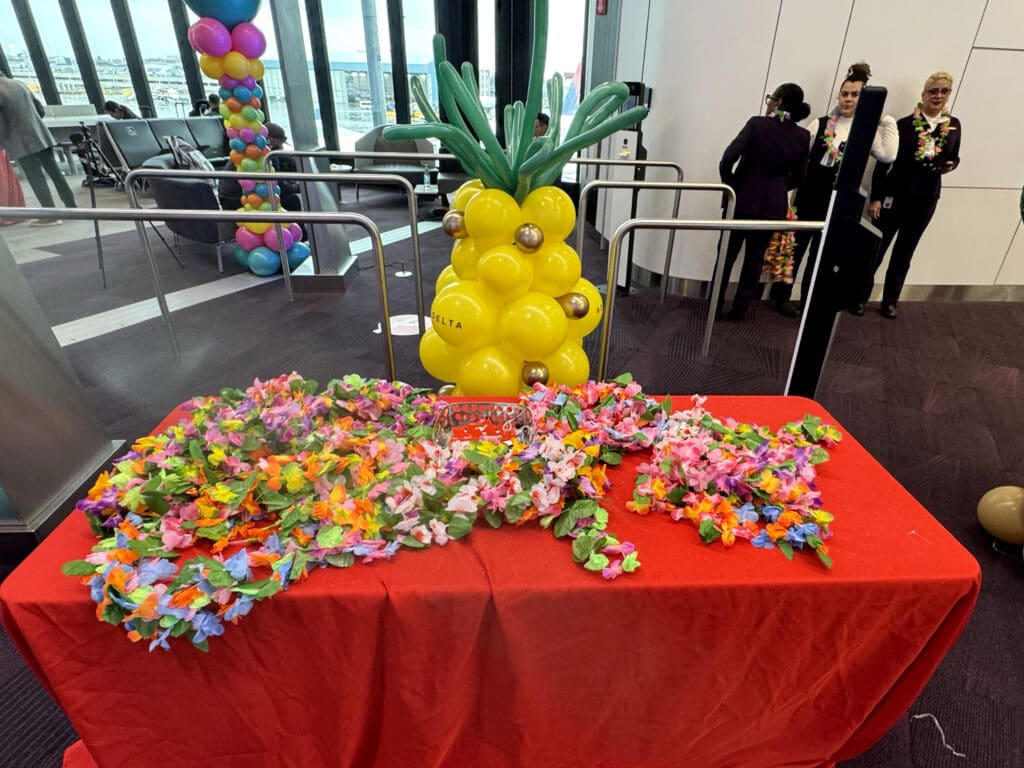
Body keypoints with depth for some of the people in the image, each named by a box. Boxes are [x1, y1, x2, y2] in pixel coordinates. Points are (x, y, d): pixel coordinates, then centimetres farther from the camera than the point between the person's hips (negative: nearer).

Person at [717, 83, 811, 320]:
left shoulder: (757, 123, -9)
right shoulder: (803, 136, 2)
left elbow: (728, 159, -16)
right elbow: (798, 178, 8)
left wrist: (729, 184, 0)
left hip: (742, 200, -3)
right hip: (773, 206, 3)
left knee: (727, 253, 8)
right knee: (755, 257, 11)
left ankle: (714, 306, 12)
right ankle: (739, 309, 16)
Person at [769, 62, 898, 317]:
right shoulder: (820, 124, 1)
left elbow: (889, 155, -10)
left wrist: (888, 122, -7)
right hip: (810, 196, -1)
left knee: (821, 251, 12)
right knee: (796, 246, 5)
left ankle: (808, 300, 23)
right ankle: (781, 295, 17)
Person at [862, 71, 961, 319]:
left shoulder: (953, 126, 4)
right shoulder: (904, 124, -9)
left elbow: (954, 157, 15)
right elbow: (883, 162, -9)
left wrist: (950, 166, -10)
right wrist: (876, 197, -15)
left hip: (926, 199, 4)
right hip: (895, 195, -4)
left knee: (904, 253, 12)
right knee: (876, 248, 0)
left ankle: (890, 301, 21)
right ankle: (859, 296, 14)